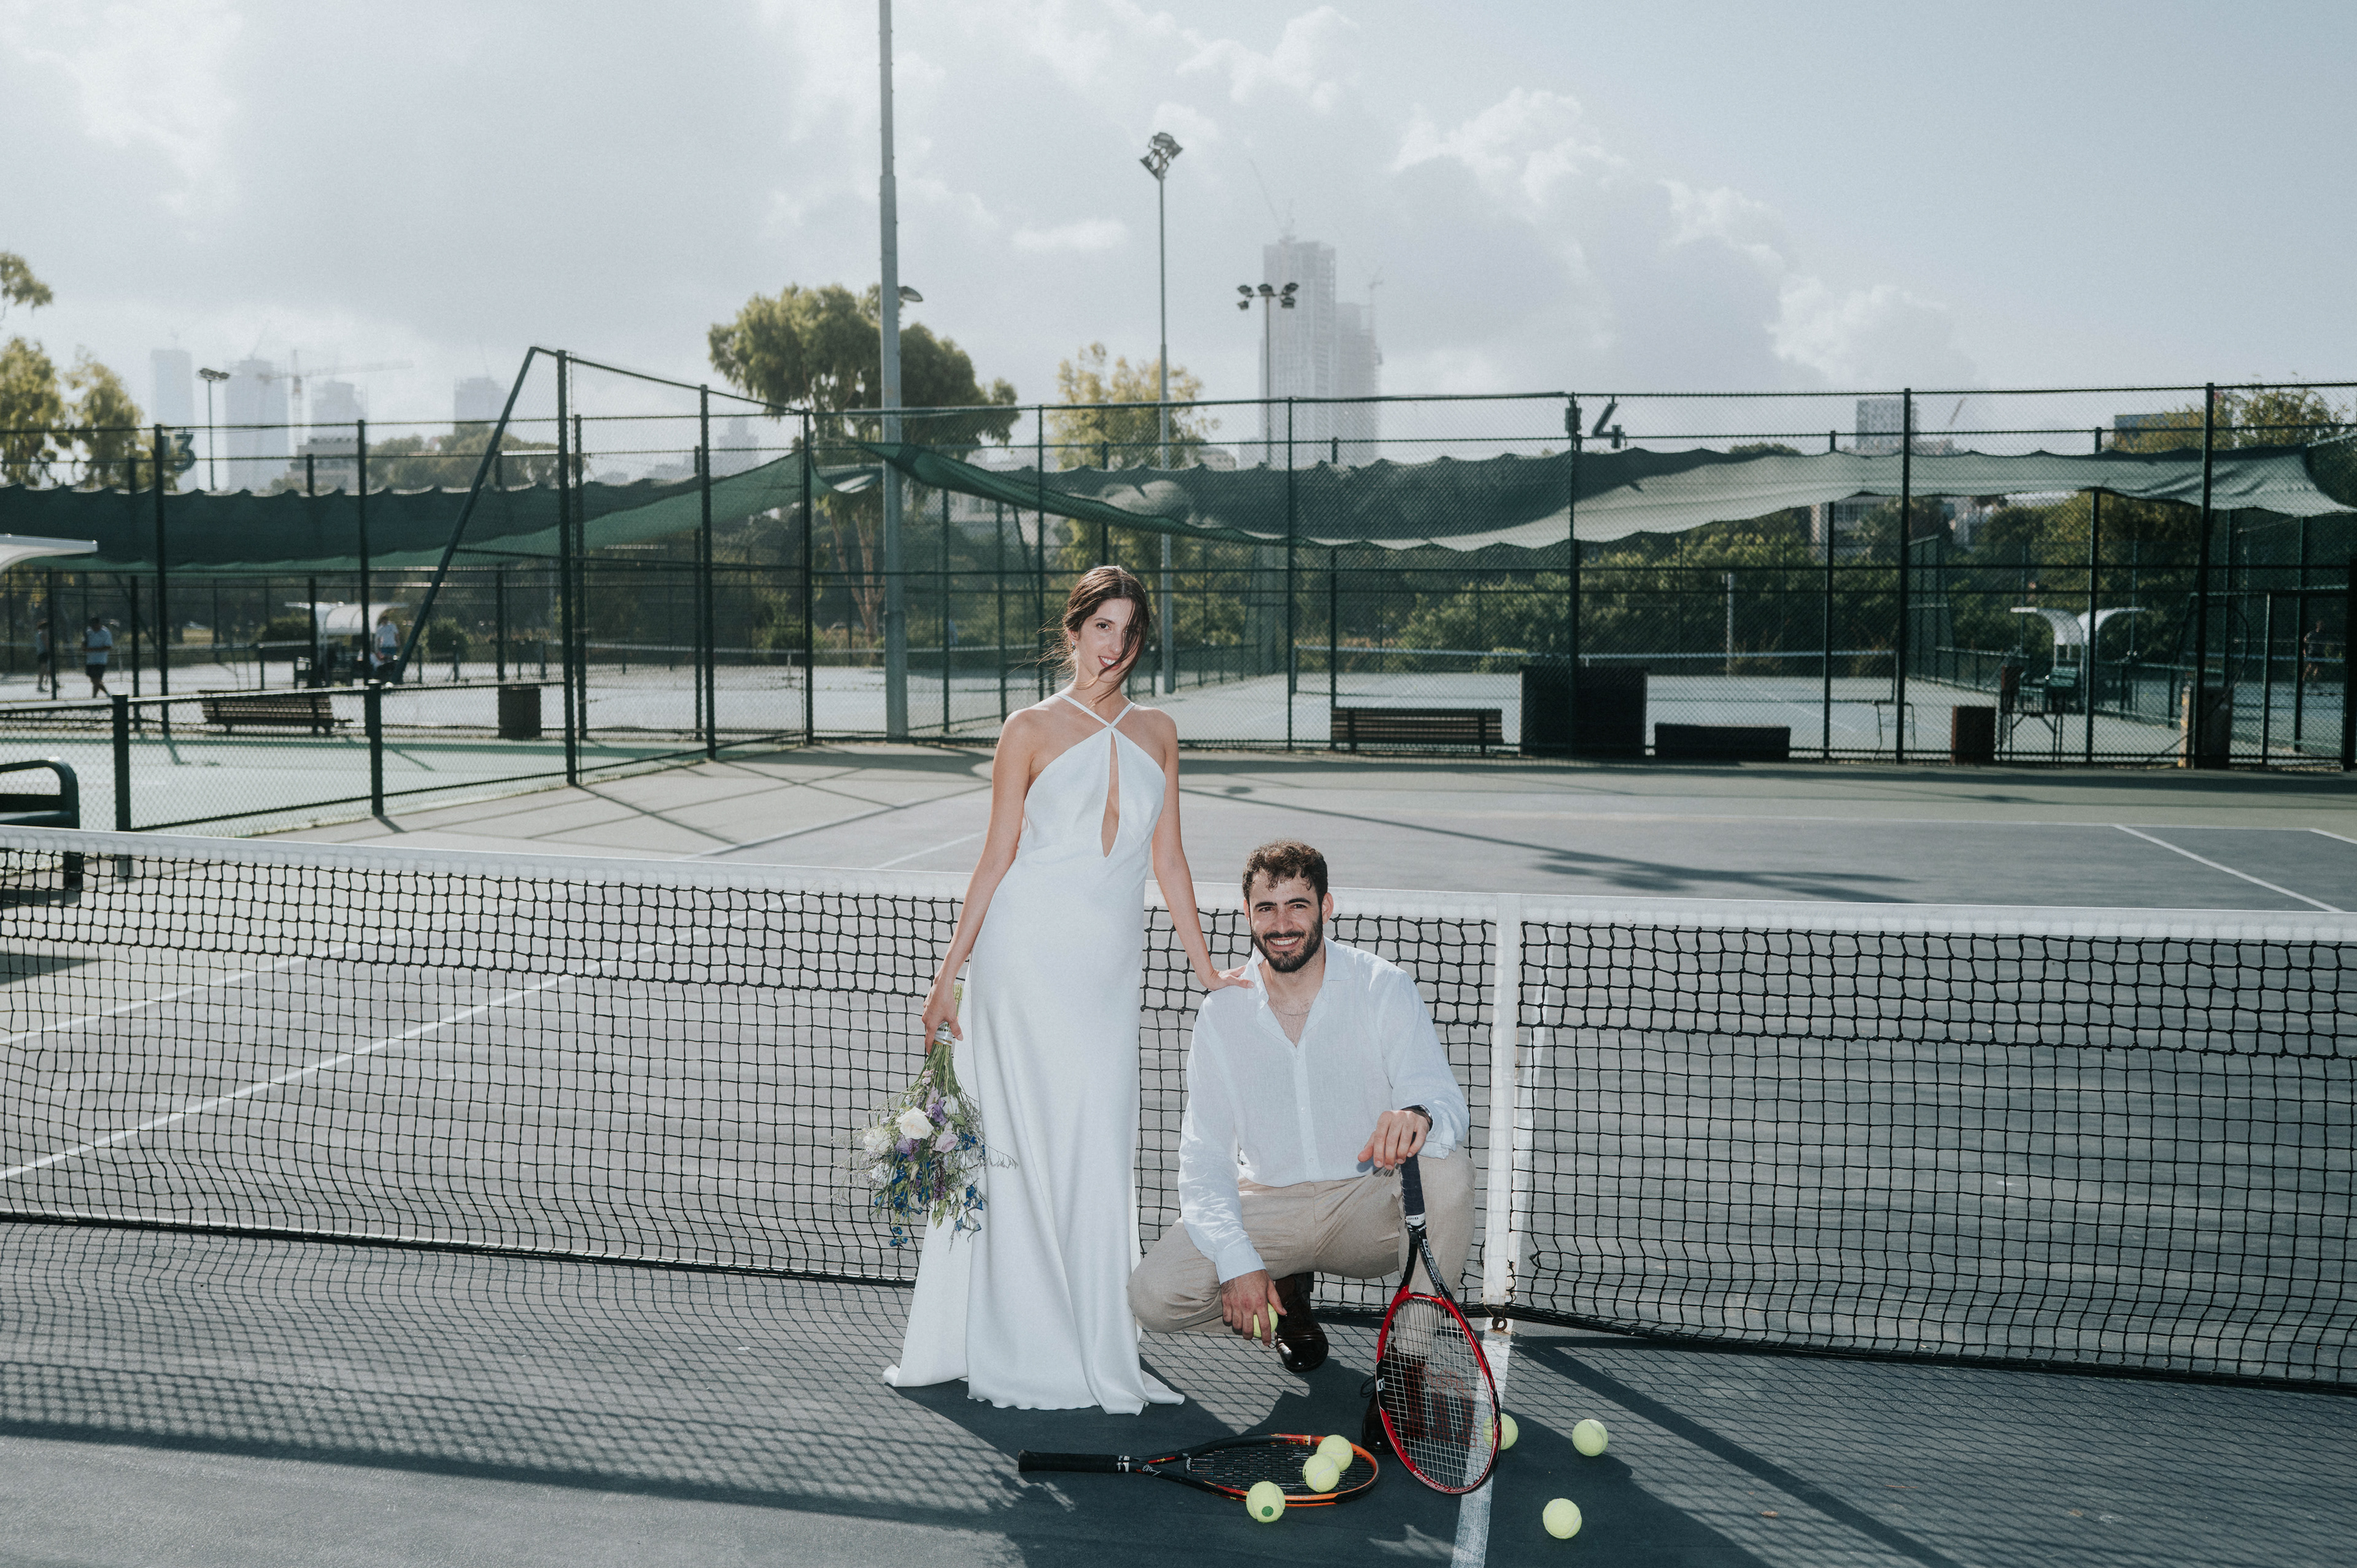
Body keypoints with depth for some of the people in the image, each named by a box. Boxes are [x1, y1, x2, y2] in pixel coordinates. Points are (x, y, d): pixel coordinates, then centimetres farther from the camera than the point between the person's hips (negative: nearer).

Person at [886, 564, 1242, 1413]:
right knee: (1027, 1147, -1)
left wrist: (1207, 970, 13)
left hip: (1110, 968, 4)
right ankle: (1026, 1349, 11)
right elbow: (997, 859, 1)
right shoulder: (1031, 730, 0)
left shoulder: (1157, 731, 12)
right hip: (1028, 955, -3)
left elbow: (1168, 858, 14)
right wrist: (948, 973, -1)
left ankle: (1095, 1347, 19)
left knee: (1100, 1151, 5)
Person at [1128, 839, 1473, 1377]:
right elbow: (1204, 1155, -3)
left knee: (1447, 1169, -33)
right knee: (1154, 1296, -21)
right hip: (1265, 1206, 2)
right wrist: (1237, 1263, -19)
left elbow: (1446, 1100, -16)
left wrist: (1420, 1116, -43)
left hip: (1370, 1202, -1)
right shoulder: (1222, 1013, -2)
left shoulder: (1384, 988, -7)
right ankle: (1287, 1290, 10)